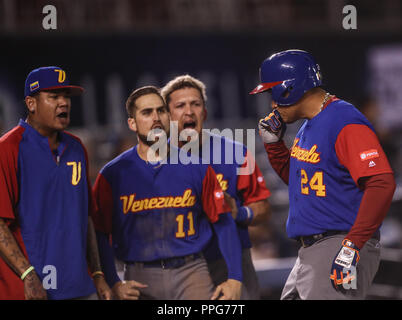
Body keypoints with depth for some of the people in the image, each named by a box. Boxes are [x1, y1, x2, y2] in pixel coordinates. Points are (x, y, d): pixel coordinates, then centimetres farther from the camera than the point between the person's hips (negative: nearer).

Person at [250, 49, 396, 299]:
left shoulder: (345, 124, -15)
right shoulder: (308, 126, 16)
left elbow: (381, 184, -26)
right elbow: (292, 176, 33)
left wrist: (352, 247, -30)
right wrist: (273, 141, 15)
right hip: (310, 252, 10)